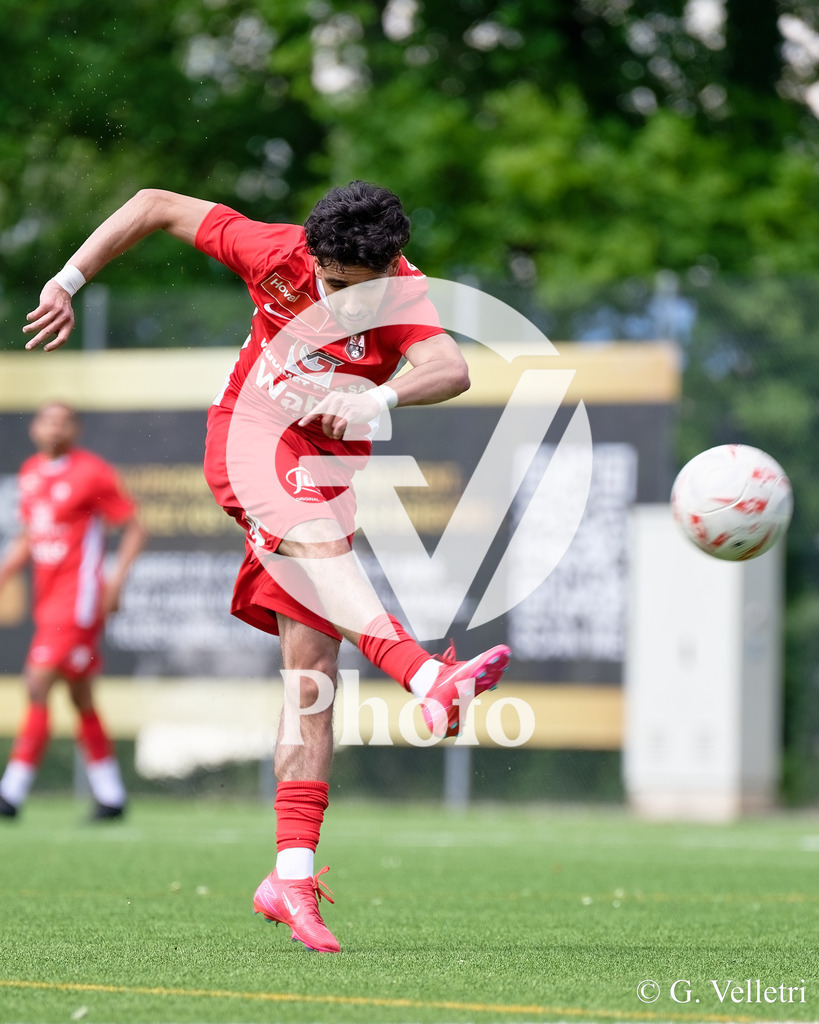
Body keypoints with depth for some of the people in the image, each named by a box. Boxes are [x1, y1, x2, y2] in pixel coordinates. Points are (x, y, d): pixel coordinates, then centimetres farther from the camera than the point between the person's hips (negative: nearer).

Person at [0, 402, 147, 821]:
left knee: (38, 683, -15)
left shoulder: (92, 472, -8)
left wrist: (115, 579, -14)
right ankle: (111, 796, 19)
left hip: (78, 596, -8)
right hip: (47, 598, 8)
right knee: (81, 699, 11)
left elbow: (134, 529, -4)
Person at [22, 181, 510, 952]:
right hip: (253, 437, -2)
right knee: (319, 539, -35)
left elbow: (452, 371, -31)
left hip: (328, 469, 2)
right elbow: (154, 206, 2)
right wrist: (67, 283, 1)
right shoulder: (275, 253, -8)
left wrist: (377, 398, -49)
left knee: (311, 666, -6)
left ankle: (292, 872, -7)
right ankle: (428, 680, -58)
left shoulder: (405, 301, -10)